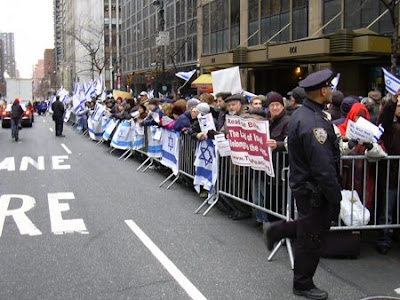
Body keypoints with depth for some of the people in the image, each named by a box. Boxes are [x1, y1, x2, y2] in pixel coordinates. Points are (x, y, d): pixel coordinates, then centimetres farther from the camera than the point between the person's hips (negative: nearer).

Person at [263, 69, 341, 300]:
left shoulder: (302, 114, 7)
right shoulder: (314, 123, -27)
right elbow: (323, 167, -27)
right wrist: (335, 197, -19)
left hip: (303, 181, 9)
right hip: (314, 190, -9)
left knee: (320, 223, 24)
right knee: (312, 238, 6)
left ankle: (277, 231, 30)